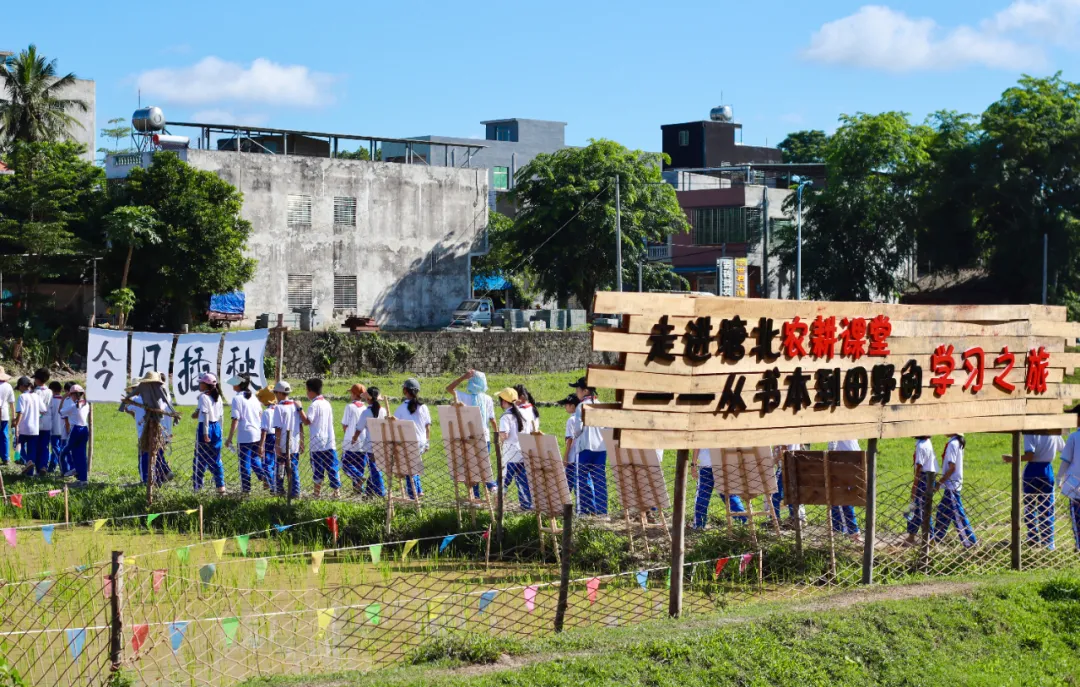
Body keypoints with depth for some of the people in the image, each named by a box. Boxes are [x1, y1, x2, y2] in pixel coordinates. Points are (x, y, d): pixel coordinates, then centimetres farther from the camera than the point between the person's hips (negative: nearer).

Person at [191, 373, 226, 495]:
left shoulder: (203, 397, -11)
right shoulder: (217, 397, 10)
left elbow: (205, 416, -17)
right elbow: (220, 415, 12)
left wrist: (205, 433, -18)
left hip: (206, 427, -7)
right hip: (217, 428, 7)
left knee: (200, 458, 0)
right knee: (216, 459, 11)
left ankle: (197, 487, 2)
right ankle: (221, 486, 8)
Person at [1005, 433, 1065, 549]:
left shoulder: (1029, 433, -13)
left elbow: (1030, 456, -21)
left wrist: (1012, 459, -13)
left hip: (1032, 472, -3)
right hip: (1047, 472, 3)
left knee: (1029, 507, 13)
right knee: (1047, 509, 8)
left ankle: (1033, 538, 16)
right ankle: (1048, 542, 4)